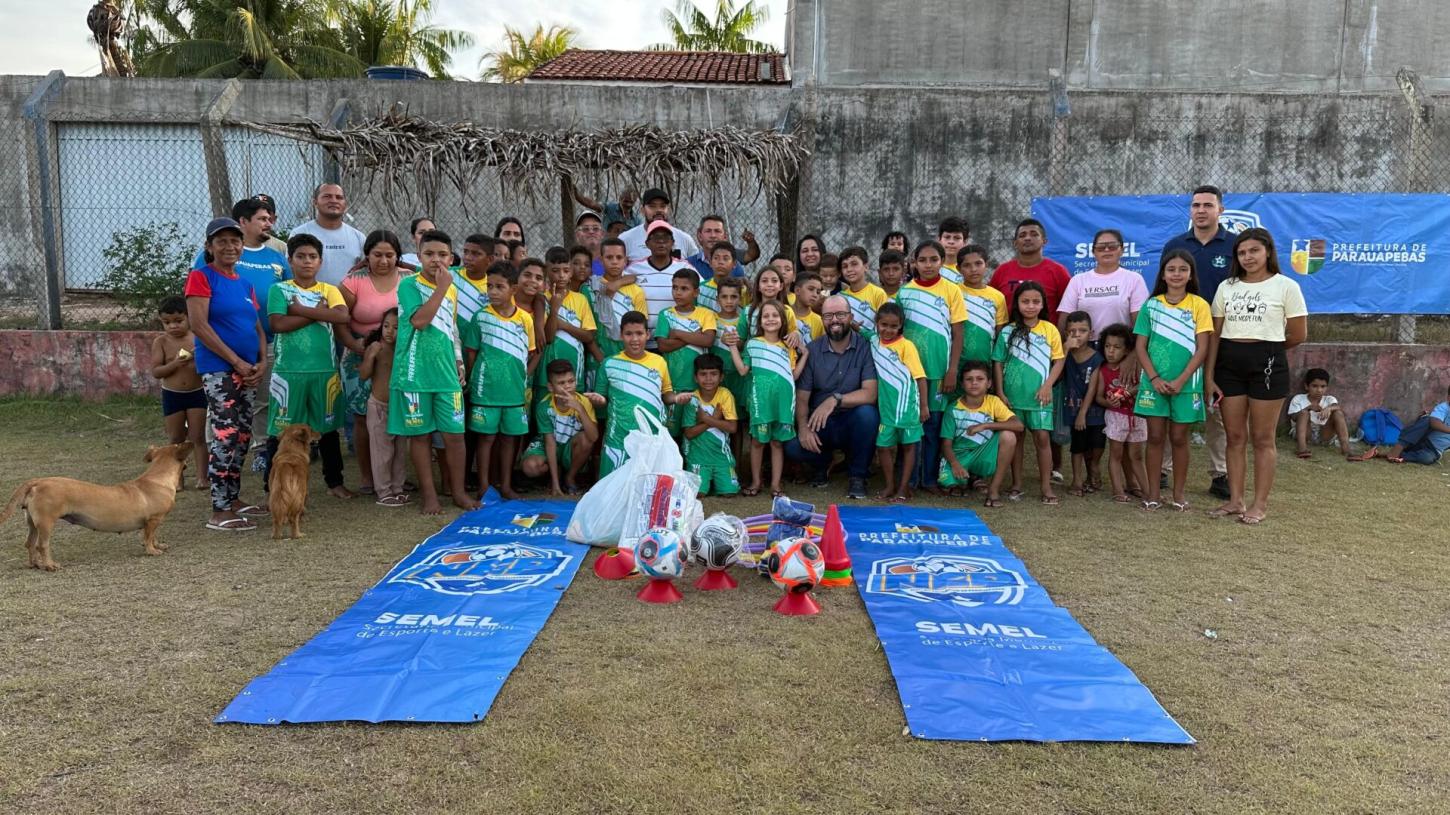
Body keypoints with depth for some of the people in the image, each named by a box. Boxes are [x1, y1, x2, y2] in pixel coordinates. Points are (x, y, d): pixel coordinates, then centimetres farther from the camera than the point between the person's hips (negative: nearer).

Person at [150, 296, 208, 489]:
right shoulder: (161, 342, -5)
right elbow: (155, 371, -9)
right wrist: (174, 364, -24)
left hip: (197, 393, 0)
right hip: (172, 395, 1)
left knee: (197, 437, 3)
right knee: (175, 440, 9)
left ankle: (202, 477, 6)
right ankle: (178, 478, 17)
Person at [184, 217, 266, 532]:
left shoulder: (244, 283, 15)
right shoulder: (201, 277, -5)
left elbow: (257, 327, 16)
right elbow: (198, 325, -14)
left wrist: (260, 363, -1)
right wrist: (236, 361, -15)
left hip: (247, 371, 7)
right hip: (218, 369, -7)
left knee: (242, 437, 12)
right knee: (224, 437, -11)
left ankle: (234, 499, 23)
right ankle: (219, 512, -8)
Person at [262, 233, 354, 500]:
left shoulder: (329, 290, 8)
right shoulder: (279, 289, 2)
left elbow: (342, 316, -12)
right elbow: (278, 324, -13)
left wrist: (300, 309, -11)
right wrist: (318, 312, -9)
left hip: (325, 370, 3)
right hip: (289, 370, -2)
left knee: (328, 427, 12)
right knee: (281, 429, 3)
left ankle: (334, 481, 24)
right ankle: (272, 485, 13)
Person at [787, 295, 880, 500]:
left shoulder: (866, 347, -8)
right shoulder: (812, 351, 0)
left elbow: (870, 393, -18)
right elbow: (802, 397, -2)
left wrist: (835, 399, -32)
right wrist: (803, 427, -20)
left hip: (853, 422, -1)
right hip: (820, 423, 2)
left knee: (867, 413, -34)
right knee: (793, 446, -26)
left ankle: (857, 474, -8)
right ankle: (823, 462, 13)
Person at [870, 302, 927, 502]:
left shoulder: (906, 345, -12)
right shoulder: (874, 341, 4)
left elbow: (920, 376, -11)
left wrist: (923, 406, -11)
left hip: (907, 405, -5)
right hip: (886, 405, 5)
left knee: (908, 445, 7)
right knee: (883, 445, 8)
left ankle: (904, 488, 14)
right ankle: (890, 486, 22)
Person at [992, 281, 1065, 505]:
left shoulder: (1050, 329, 1)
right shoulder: (1008, 331, 1)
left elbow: (1058, 361, 3)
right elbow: (998, 363, 3)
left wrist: (1047, 386, -8)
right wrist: (1000, 392, -3)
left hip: (1038, 395, -1)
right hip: (1013, 394, 1)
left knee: (1042, 437, -2)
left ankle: (1046, 486, 4)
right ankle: (1017, 484, 19)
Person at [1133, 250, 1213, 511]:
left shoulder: (1199, 305, -1)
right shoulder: (1151, 305, 3)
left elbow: (1202, 348, -5)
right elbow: (1141, 346, 2)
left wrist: (1181, 380, -13)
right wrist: (1154, 378, -10)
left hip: (1186, 383, -1)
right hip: (1154, 382, 1)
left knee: (1179, 438, 7)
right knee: (1155, 436, 5)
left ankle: (1178, 494, 17)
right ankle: (1153, 492, 13)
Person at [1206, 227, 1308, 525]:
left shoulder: (1286, 286, -1)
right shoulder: (1227, 287, 9)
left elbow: (1298, 335, 0)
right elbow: (1215, 334, 7)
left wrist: (1266, 349, 11)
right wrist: (1209, 376, 2)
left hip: (1267, 365, -4)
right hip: (1228, 365, 4)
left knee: (1263, 439, 3)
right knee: (1235, 436, 7)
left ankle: (1260, 504, 10)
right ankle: (1235, 500, 15)